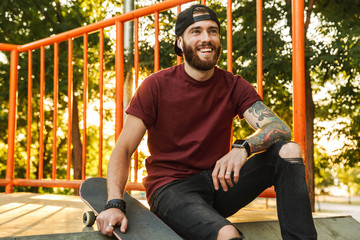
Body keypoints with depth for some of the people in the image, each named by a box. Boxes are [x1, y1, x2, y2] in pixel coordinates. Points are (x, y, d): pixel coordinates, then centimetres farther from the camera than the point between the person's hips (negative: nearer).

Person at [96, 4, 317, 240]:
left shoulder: (233, 86, 3)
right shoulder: (157, 86, -4)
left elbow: (281, 128, -11)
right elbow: (123, 149, -8)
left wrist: (242, 148, -33)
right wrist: (115, 204, -26)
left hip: (218, 182, 4)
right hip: (172, 188, -4)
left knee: (289, 151, -18)